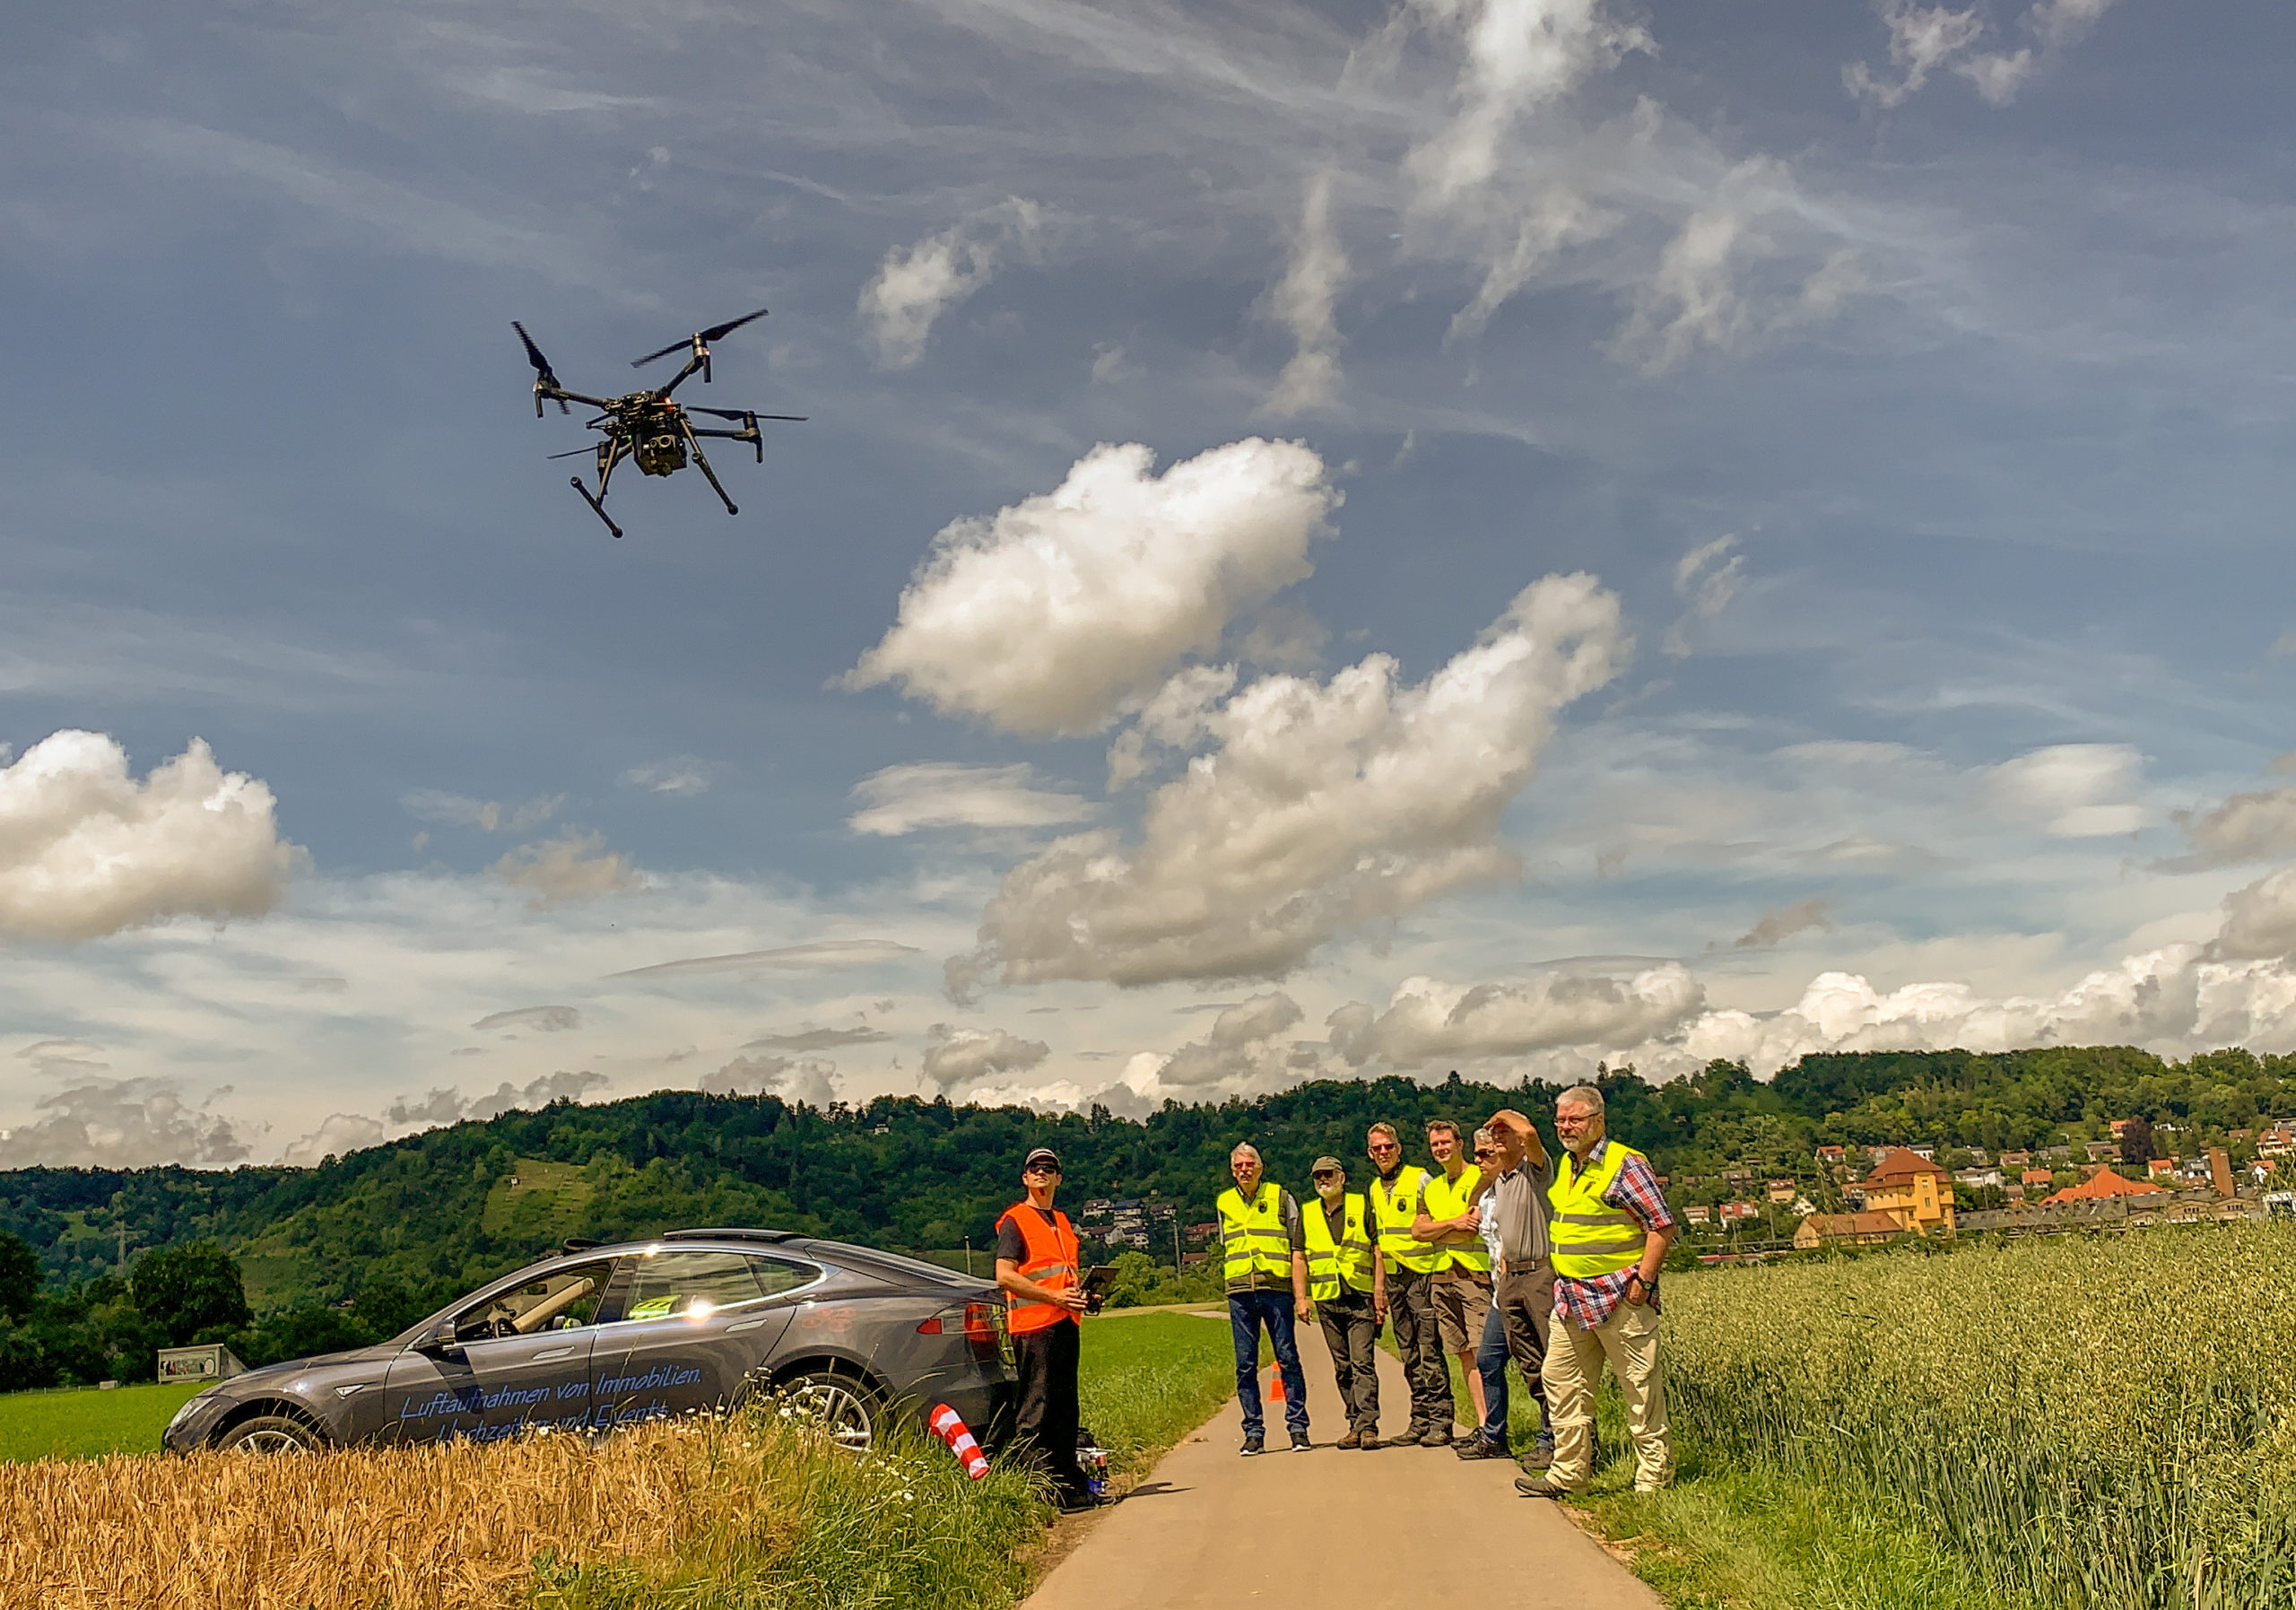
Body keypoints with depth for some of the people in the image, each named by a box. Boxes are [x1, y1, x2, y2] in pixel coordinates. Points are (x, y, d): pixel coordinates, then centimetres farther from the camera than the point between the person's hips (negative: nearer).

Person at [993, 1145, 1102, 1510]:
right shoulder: (1015, 1221, -1)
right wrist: (1054, 1296, -17)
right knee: (1035, 1411, -8)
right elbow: (1004, 1276, -12)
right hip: (1033, 1325, -8)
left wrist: (1080, 1290, 10)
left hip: (1066, 1323, 8)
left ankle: (1070, 1486, 16)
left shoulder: (1061, 1221, 23)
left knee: (1065, 1408, 11)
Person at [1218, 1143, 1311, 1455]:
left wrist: (1300, 1297, -4)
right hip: (1240, 1292, 3)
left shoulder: (1281, 1198, 5)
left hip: (1277, 1288, -3)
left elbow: (1297, 1250, 3)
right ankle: (1253, 1431, 9)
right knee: (1245, 1365, 2)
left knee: (1288, 1359, -3)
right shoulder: (1224, 1203, 14)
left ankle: (1298, 1428, 5)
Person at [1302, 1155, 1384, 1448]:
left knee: (1363, 1362, -11)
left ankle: (1367, 1426, -13)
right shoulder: (1307, 1214, 13)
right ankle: (1355, 1425, 13)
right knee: (1342, 1367, 7)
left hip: (1360, 1297, -3)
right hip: (1326, 1300, 4)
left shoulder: (1361, 1207, 6)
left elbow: (1378, 1247, 4)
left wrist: (1379, 1286, -5)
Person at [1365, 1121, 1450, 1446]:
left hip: (1422, 1274, -7)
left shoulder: (1419, 1179, -5)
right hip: (1395, 1279, 7)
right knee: (1409, 1355, 9)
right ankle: (1419, 1421, 15)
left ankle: (1440, 1422, -2)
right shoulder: (1376, 1189, 16)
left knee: (1430, 1350, -7)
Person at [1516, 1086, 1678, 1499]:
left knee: (1640, 1387, 0)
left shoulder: (1625, 1164, -10)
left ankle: (1654, 1476, 10)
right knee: (1562, 1381, 9)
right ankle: (1568, 1474, 17)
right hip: (1571, 1299, 8)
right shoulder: (1565, 1166, 14)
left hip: (1620, 1296, -8)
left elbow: (1662, 1225, -12)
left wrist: (1643, 1279, -17)